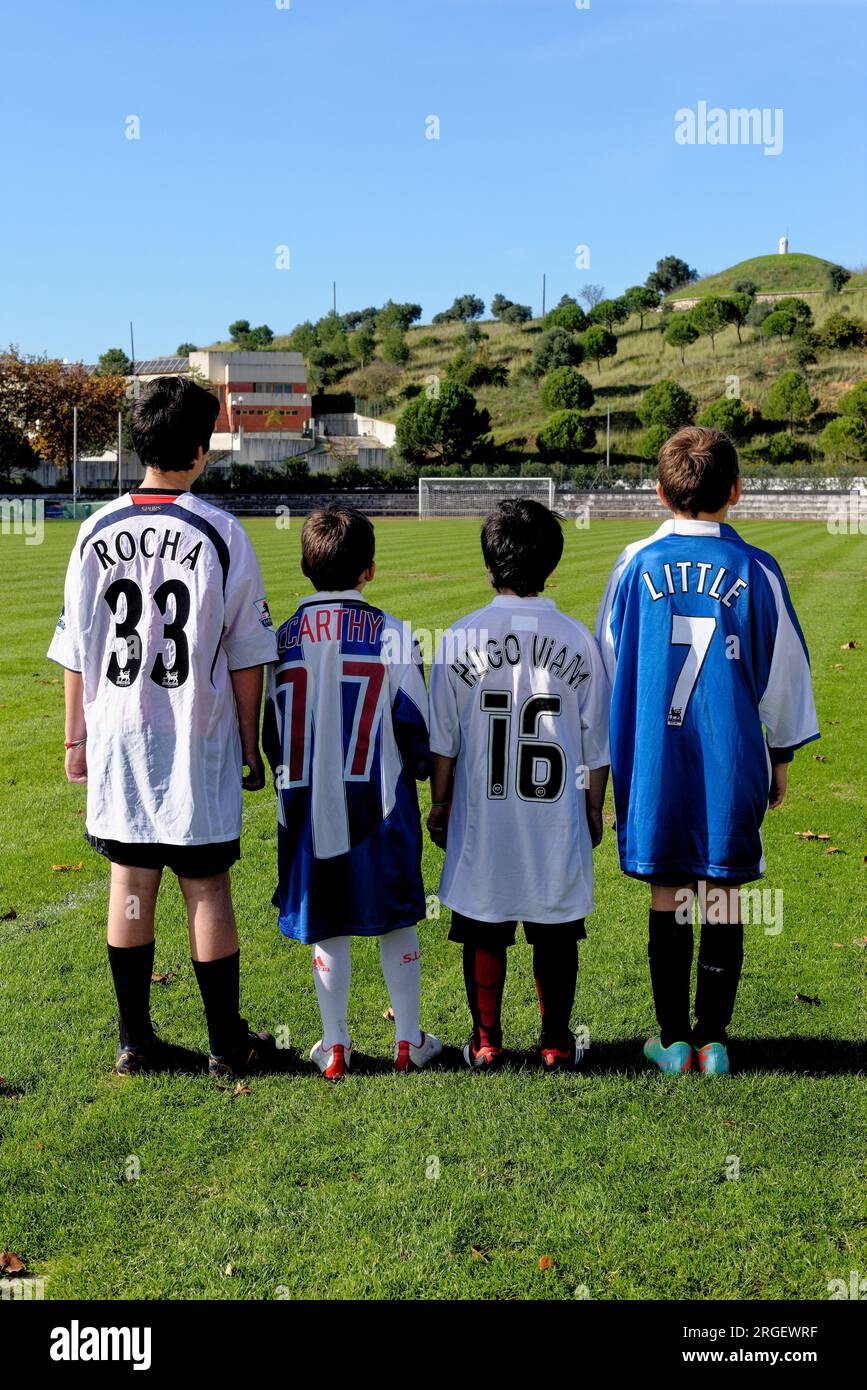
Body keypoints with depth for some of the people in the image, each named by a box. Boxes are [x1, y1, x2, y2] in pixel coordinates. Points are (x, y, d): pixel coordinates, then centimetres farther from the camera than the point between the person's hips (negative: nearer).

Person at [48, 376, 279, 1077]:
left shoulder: (98, 532, -1)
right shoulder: (222, 534, -9)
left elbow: (76, 652, 3)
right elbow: (246, 658, -6)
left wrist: (76, 740, 12)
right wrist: (252, 748, 3)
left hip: (117, 740, 3)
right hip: (199, 742, -3)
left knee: (130, 884, 11)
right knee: (207, 887, 5)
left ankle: (136, 1041, 20)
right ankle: (228, 1043, 16)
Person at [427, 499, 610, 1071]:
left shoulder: (461, 637, -6)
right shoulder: (577, 638, -4)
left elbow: (443, 741, -1)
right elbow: (596, 744, 1)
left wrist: (440, 804, 11)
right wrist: (594, 809, 13)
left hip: (481, 818, 0)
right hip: (557, 817, 1)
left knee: (484, 931, 10)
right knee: (556, 933, 11)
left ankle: (486, 1042, 19)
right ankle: (557, 1042, 20)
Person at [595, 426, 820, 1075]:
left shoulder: (636, 566, -2)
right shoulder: (757, 571, -4)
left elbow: (608, 669, 6)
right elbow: (784, 672, 3)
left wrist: (613, 758, 17)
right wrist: (781, 758, 16)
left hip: (654, 765, 1)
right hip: (733, 766, 0)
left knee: (667, 900, 9)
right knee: (724, 901, 9)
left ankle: (673, 1041, 18)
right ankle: (712, 1039, 16)